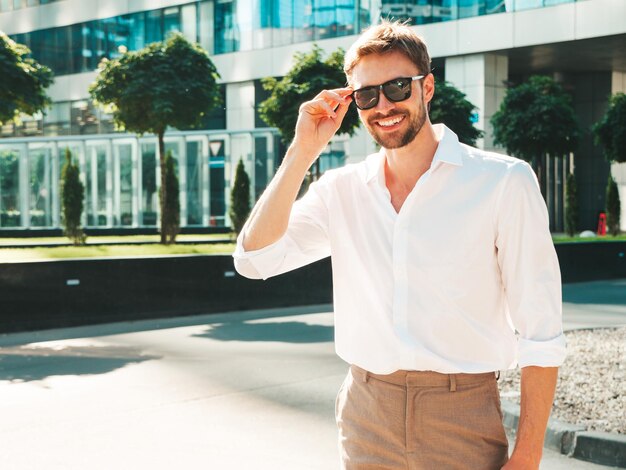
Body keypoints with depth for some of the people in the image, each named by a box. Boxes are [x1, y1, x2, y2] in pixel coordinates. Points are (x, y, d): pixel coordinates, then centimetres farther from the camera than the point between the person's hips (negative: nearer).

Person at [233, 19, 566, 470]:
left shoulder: (503, 182, -7)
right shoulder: (341, 189, 4)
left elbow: (540, 331, -7)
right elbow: (254, 258, -6)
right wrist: (303, 152, -9)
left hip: (463, 421, -3)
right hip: (366, 414, 3)